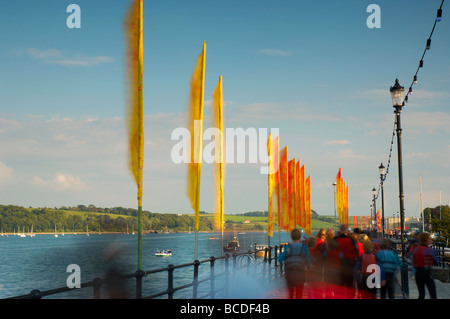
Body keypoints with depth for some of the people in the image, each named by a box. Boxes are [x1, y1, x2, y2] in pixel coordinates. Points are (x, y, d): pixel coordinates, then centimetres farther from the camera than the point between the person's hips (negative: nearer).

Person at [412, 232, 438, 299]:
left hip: (417, 273, 6)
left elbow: (413, 264, 8)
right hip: (426, 273, -6)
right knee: (433, 295, 1)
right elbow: (436, 261, 0)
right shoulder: (429, 250, -11)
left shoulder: (415, 250, 5)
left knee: (421, 295, 14)